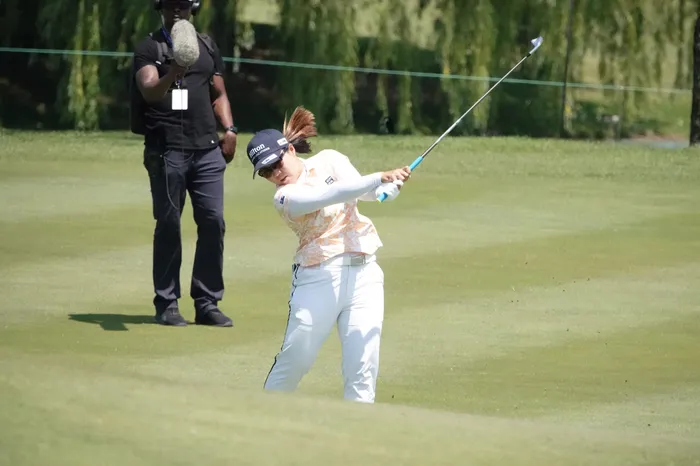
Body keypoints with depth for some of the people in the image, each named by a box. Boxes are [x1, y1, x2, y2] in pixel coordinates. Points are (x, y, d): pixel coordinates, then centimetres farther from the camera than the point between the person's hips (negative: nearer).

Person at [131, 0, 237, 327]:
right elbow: (149, 91, -17)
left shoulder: (207, 46, 16)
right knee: (168, 224, -2)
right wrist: (173, 73, -38)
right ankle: (166, 304, 5)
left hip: (207, 149, 4)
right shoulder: (149, 48, 0)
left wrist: (229, 129, 5)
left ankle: (207, 303, 7)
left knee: (213, 222, 0)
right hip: (166, 150, -4)